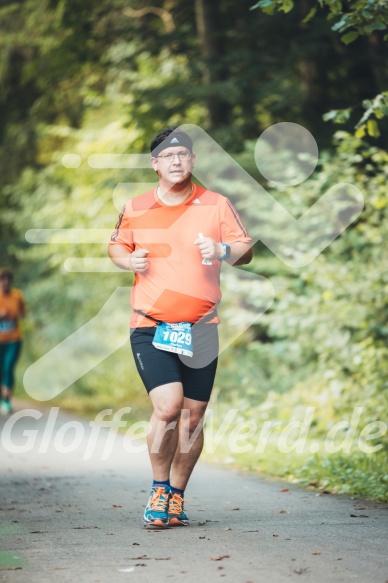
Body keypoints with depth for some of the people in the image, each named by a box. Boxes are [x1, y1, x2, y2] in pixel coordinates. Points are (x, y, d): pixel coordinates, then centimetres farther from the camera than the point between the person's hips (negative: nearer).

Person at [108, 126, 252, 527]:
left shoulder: (217, 205, 4)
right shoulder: (135, 209, 6)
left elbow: (245, 250, 7)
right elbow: (117, 246, 20)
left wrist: (223, 251, -15)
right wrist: (128, 260, -3)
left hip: (200, 328, 1)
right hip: (150, 326, -1)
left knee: (192, 416, 5)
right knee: (167, 405, -18)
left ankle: (177, 496, 23)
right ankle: (158, 489, 3)